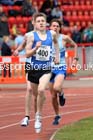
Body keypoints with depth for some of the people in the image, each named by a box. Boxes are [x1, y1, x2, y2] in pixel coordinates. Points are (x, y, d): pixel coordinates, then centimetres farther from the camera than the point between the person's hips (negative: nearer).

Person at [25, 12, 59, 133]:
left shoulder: (52, 34, 1)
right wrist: (36, 48, -24)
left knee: (41, 90, -24)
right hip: (34, 68, 1)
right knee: (35, 93, 14)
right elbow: (27, 54, -8)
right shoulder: (32, 36, -7)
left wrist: (57, 56, 21)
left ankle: (39, 116, -10)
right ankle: (37, 115, 36)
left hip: (46, 69, 0)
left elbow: (56, 42, 25)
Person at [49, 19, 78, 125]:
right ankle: (57, 116, 26)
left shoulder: (64, 38, -4)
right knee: (53, 96, 6)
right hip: (51, 68, 2)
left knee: (56, 88, -31)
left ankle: (61, 94, 6)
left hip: (61, 67, -2)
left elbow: (75, 45, 13)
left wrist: (75, 58, 8)